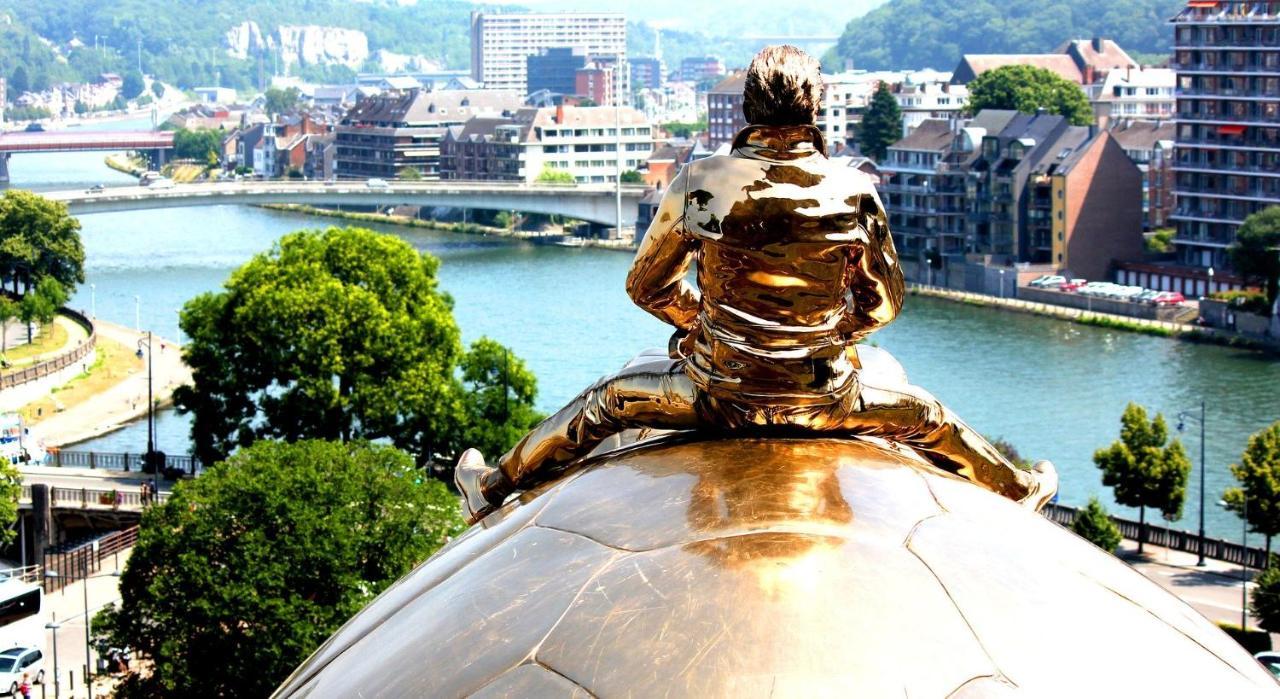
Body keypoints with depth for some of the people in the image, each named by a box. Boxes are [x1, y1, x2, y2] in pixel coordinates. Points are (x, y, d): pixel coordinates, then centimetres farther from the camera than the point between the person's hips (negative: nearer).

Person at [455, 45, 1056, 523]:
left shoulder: (699, 183, -12)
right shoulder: (853, 192, -10)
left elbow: (646, 287, 1)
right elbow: (883, 301, 2)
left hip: (718, 391, -1)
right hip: (822, 398, 1)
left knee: (607, 400, 24)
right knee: (926, 418, 28)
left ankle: (493, 489, 38)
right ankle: (1018, 493, 50)